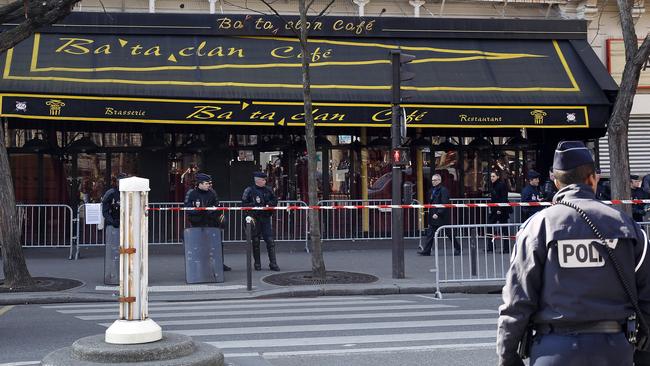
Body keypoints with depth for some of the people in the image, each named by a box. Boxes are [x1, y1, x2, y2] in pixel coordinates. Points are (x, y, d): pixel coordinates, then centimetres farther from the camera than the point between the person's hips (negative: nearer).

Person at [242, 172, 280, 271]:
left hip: (266, 218, 3)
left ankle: (273, 263, -1)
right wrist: (254, 206, -14)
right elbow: (244, 204, -3)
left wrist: (269, 204, -1)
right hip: (254, 219, -3)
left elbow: (275, 200, 18)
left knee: (270, 240, -4)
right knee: (255, 241, 5)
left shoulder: (267, 190, 9)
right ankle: (257, 263, 16)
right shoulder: (249, 190, -2)